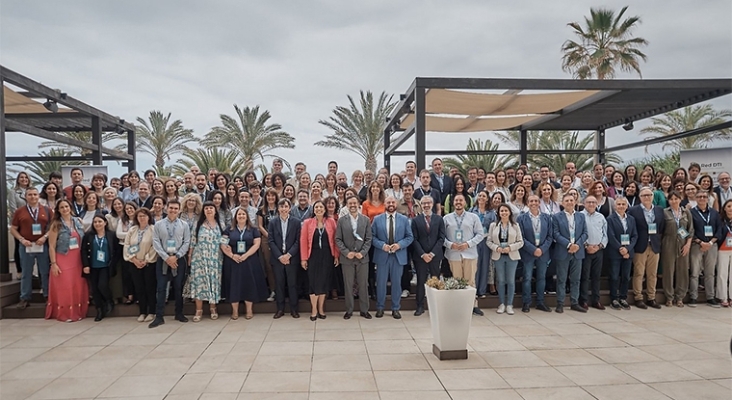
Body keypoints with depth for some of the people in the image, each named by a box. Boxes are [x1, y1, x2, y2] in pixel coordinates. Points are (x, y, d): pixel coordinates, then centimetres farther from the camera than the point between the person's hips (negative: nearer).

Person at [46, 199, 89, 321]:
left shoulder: (78, 221, 6)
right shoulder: (56, 224, -5)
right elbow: (51, 246, -7)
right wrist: (53, 263, -12)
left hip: (77, 260, 3)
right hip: (63, 260, -3)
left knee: (78, 286, 6)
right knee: (64, 287, 3)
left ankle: (77, 312, 18)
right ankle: (64, 314, 14)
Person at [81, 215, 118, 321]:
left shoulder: (111, 235, 1)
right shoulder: (88, 235, 4)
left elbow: (116, 251, 2)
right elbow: (83, 251, 1)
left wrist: (112, 264, -7)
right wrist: (85, 265, -7)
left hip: (106, 266, -2)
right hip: (92, 267, 2)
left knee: (102, 285, -16)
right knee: (95, 289, 6)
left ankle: (110, 301, 14)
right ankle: (99, 311, 18)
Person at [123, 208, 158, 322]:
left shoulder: (153, 230, -6)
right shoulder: (132, 230, 8)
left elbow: (154, 247, -11)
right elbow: (127, 246, 3)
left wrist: (146, 260, -13)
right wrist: (135, 260, -7)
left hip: (149, 263, -4)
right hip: (135, 264, 4)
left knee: (150, 288, 1)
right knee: (139, 288, 7)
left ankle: (151, 312, 10)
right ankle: (142, 312, 15)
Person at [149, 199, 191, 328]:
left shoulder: (184, 225, 3)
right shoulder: (158, 225, 3)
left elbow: (186, 243, -2)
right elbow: (156, 243, -3)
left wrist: (176, 256, -11)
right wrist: (166, 257, -11)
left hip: (179, 260, 0)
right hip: (162, 259, 0)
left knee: (178, 288, 7)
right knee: (161, 288, -1)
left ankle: (179, 314, 19)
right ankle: (159, 317, 2)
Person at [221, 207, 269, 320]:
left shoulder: (253, 230, 6)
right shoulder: (229, 230, 8)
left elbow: (256, 244, -4)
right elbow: (223, 245, 0)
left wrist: (245, 255, -15)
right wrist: (232, 255, -14)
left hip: (249, 262, 0)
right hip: (232, 262, 1)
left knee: (249, 284, 0)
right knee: (234, 284, 2)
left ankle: (249, 310, 9)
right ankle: (234, 310, 10)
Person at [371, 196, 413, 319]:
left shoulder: (404, 219, 4)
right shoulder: (377, 219, 2)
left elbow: (409, 237, 3)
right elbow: (372, 237, 0)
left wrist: (399, 245, -13)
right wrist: (382, 245, -15)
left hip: (398, 255, 1)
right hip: (382, 255, 0)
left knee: (396, 282, 7)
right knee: (381, 282, 6)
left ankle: (395, 309, 19)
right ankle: (380, 307, 20)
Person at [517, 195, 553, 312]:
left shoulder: (547, 218, 5)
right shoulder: (521, 218, -3)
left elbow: (550, 236, 4)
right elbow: (521, 237, -7)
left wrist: (542, 249, -9)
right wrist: (533, 249, -14)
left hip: (543, 252, 3)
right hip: (528, 253, -3)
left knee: (541, 277, 9)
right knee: (527, 278, 1)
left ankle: (540, 302, 21)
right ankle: (526, 303, 10)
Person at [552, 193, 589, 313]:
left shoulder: (581, 216, 12)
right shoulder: (556, 217, 0)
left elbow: (585, 233, 6)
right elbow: (556, 234, -8)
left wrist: (577, 245, -10)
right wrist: (569, 244, -17)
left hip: (578, 252, 4)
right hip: (562, 252, -3)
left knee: (576, 279, 8)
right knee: (561, 279, 2)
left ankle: (574, 303, 17)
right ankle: (560, 303, 8)